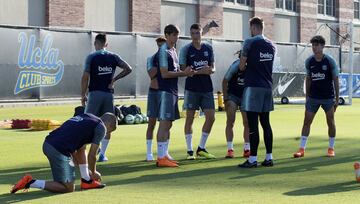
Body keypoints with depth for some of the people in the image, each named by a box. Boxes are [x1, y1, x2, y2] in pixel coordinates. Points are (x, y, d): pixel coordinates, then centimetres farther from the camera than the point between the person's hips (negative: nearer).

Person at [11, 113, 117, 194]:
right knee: (69, 188, 4)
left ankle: (87, 181, 28)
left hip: (47, 144, 9)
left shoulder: (86, 116, 26)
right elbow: (91, 155, 1)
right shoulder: (101, 127, 3)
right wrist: (93, 172, 19)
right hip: (59, 151, -9)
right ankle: (31, 182, -2)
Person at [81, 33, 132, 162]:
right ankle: (102, 154, 8)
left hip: (95, 93, -3)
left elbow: (85, 77, -7)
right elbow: (128, 69, 1)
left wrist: (83, 95, 0)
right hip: (109, 93, 3)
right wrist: (114, 79, 7)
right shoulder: (113, 57, 6)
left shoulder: (91, 57, -3)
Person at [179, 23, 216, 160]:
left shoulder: (208, 48, 9)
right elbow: (183, 70, -6)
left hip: (207, 88, 4)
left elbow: (212, 67, 14)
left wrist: (211, 70, -10)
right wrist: (200, 71, -18)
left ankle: (201, 149, 15)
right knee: (190, 118, 0)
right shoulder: (186, 49, -3)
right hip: (192, 88, -4)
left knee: (211, 117, 1)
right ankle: (190, 151, 7)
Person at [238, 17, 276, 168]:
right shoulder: (271, 45, 12)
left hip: (253, 87, -6)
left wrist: (243, 61, 18)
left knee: (253, 124, -5)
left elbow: (242, 67, -3)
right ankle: (269, 157, 10)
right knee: (266, 123, 10)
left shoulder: (250, 42, -7)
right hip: (267, 87, 6)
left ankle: (253, 159, -5)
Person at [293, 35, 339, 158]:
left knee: (331, 122, 3)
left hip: (328, 97, -2)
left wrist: (337, 98, -7)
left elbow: (336, 80, -4)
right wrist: (307, 96, 9)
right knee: (306, 121, -2)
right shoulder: (309, 61, 1)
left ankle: (331, 148, 17)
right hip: (313, 97, 3)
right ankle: (302, 149, 1)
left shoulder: (330, 61, -8)